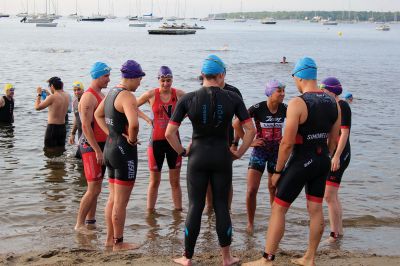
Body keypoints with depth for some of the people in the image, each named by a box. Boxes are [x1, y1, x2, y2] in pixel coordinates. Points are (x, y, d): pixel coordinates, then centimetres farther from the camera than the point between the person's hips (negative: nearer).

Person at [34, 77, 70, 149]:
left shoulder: (52, 97, -17)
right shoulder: (66, 96, 3)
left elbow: (37, 107, -10)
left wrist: (39, 94, 3)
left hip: (52, 128, -7)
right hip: (63, 128, 7)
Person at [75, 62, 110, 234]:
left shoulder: (101, 95, 16)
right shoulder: (89, 97, -15)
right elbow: (86, 126, -21)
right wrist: (97, 150, -22)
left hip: (101, 145, 9)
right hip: (91, 146, -9)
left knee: (96, 188, 13)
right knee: (93, 189, -9)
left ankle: (90, 221, 21)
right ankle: (79, 224, 0)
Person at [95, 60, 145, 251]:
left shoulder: (112, 92, 10)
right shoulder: (127, 96, -19)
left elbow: (98, 115, 26)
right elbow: (133, 123, -36)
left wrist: (110, 133, 13)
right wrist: (132, 139, -17)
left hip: (110, 147, 10)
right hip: (124, 151, -10)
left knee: (113, 198, 18)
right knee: (121, 202, 0)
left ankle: (110, 238, 27)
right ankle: (119, 243, 8)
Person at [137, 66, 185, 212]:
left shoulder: (179, 94, -1)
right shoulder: (151, 94, -5)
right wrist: (147, 119, -4)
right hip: (156, 141, -1)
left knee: (175, 181, 7)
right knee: (154, 181, 7)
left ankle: (178, 211, 15)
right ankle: (150, 212, 16)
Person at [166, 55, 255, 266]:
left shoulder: (188, 99, -5)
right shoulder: (232, 99, -4)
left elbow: (169, 133, -7)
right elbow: (251, 130, -5)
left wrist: (182, 151, 6)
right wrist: (239, 153, 5)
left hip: (197, 157, 0)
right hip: (222, 157, 0)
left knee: (195, 207, 8)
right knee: (221, 206, 10)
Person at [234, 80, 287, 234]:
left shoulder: (284, 109, -4)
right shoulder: (258, 108, -15)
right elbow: (237, 124, -12)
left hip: (277, 152, 3)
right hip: (259, 151, -3)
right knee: (252, 190, -8)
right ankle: (250, 223, 10)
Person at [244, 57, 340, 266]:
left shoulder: (297, 104, -18)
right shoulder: (333, 103, 3)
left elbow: (287, 143, -19)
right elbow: (334, 139, 11)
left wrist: (277, 171, -9)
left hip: (301, 162, -7)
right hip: (322, 162, 7)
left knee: (278, 209, 1)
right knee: (315, 210, 15)